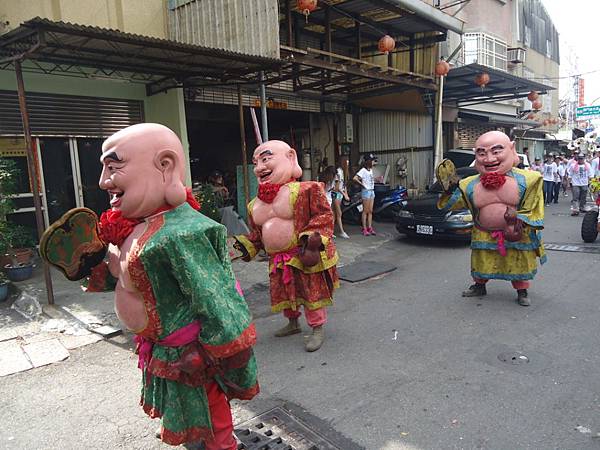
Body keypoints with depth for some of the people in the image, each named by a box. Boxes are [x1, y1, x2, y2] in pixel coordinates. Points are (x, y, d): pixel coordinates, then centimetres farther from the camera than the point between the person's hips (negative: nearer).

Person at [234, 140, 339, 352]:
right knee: (283, 292, 18)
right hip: (278, 259, 7)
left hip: (306, 254, -7)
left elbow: (324, 216, -15)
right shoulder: (255, 204, 10)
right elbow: (257, 231, 20)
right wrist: (247, 245, 8)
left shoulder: (305, 190, -13)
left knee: (313, 291, 1)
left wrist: (313, 237, -26)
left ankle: (318, 329, 18)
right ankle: (292, 323, 42)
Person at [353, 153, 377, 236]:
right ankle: (364, 229, 2)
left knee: (370, 211, 9)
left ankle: (370, 228, 14)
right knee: (365, 211, -3)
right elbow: (355, 178, -23)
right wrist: (362, 184, -17)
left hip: (372, 191, 8)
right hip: (366, 191, -8)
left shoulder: (371, 170, 12)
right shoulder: (363, 170, -13)